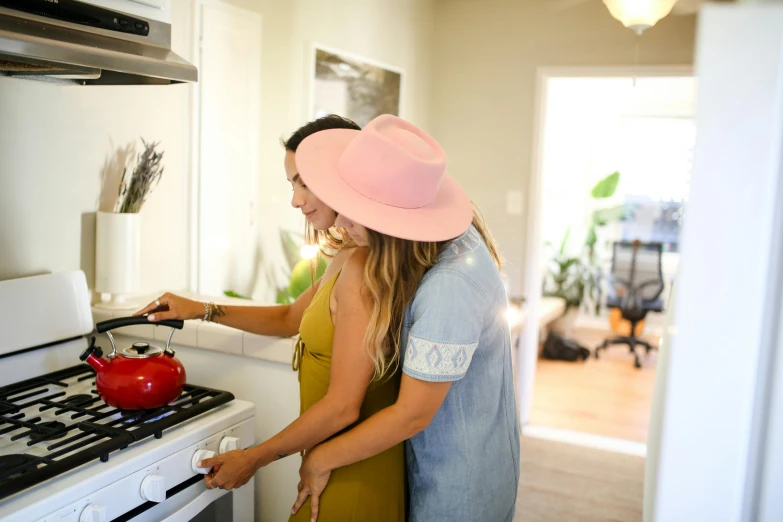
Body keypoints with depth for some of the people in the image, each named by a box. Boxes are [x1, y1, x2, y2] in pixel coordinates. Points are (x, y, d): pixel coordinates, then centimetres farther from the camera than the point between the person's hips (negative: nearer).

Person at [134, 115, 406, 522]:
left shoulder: (361, 267, -25)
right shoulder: (347, 259, 6)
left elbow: (343, 407, -25)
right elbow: (290, 319, 20)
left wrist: (253, 458, -13)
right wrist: (202, 311, 15)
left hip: (353, 474, -9)